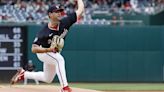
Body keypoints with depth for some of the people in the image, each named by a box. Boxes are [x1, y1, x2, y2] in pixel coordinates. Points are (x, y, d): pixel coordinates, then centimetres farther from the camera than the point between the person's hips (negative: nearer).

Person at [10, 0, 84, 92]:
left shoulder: (65, 22, -23)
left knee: (47, 79, 20)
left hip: (54, 53, 6)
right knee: (59, 59, -37)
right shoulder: (44, 33, -33)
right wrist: (49, 49, -44)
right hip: (43, 52, -6)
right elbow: (34, 49, -31)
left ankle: (23, 74, 38)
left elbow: (80, 9, -20)